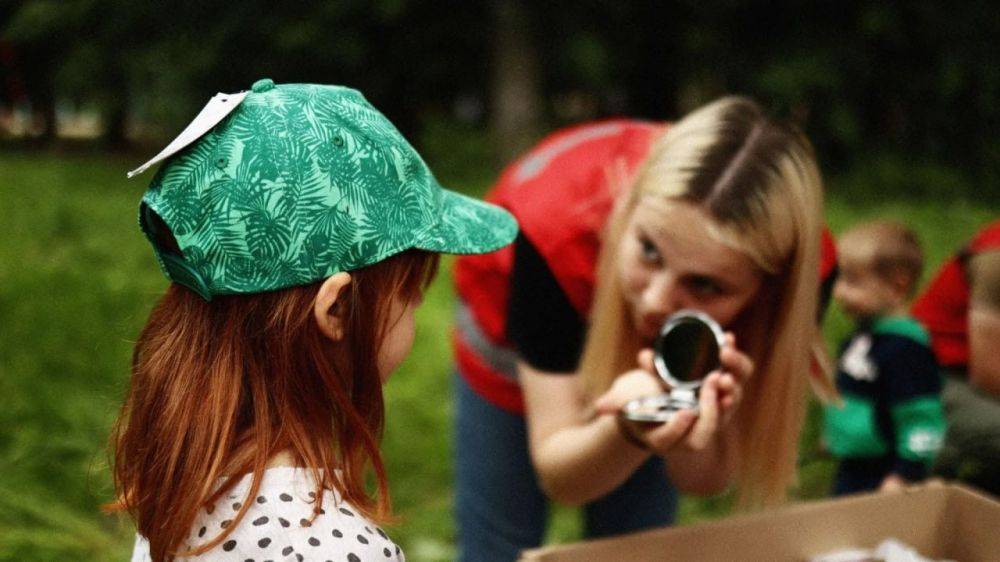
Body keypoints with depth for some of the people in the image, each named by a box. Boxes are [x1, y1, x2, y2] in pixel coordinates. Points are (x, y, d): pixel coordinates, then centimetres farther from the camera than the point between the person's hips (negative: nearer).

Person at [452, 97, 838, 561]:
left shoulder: (801, 263, -34)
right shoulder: (557, 224, -40)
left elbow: (706, 479, -26)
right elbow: (558, 476, -33)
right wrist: (625, 431, -53)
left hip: (641, 358, 2)